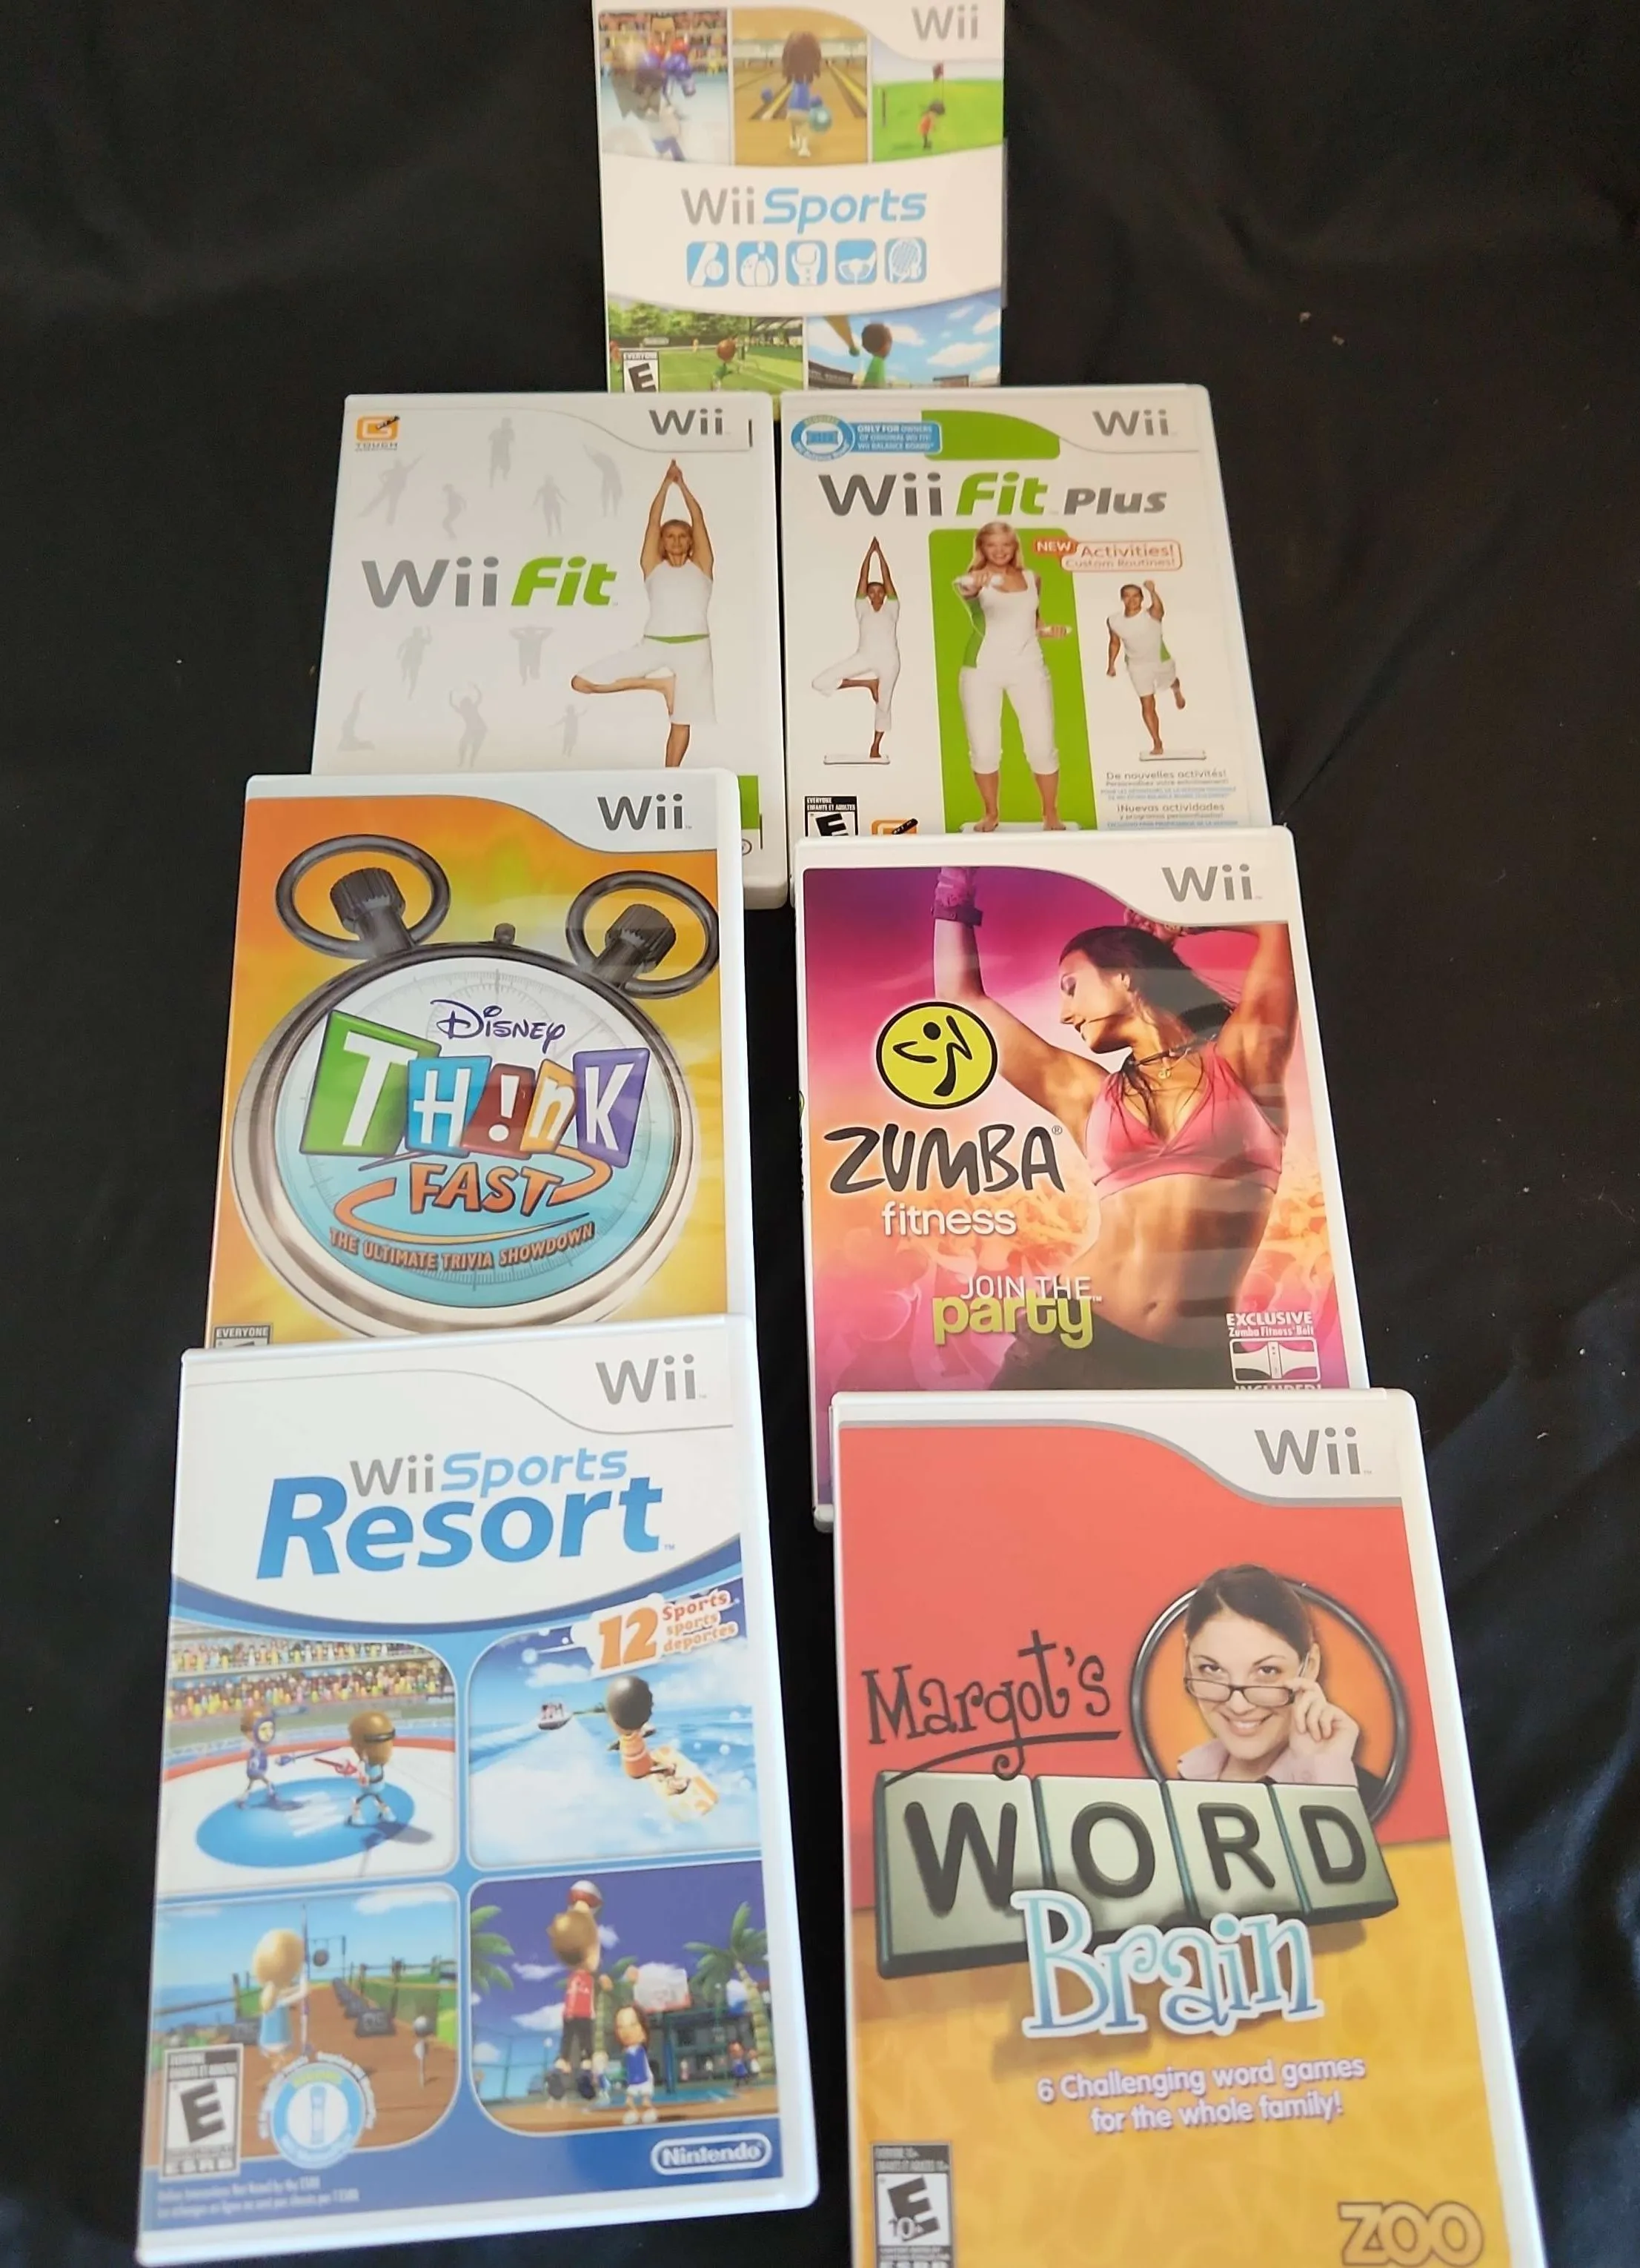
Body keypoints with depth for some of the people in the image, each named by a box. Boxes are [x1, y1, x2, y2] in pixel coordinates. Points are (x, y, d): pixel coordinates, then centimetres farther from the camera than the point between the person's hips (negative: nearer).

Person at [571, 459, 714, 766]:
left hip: (692, 647, -1)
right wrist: (666, 483, 8)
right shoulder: (652, 567, 13)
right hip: (653, 644, 1)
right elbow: (653, 520, 10)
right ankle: (659, 684, 2)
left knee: (682, 720, -1)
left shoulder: (701, 567, 12)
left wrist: (682, 484, 10)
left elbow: (699, 518, 8)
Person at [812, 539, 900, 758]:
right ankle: (868, 684, 2)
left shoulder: (891, 609, 9)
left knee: (884, 704, 3)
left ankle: (876, 747, 17)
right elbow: (863, 579, 6)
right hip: (864, 657, 1)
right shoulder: (862, 609, 10)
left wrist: (880, 554, 2)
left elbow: (888, 579, 4)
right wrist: (869, 553, 2)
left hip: (888, 660, -1)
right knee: (820, 683, -12)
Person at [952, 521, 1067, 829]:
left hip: (1028, 668, 2)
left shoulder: (1033, 578, 9)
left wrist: (1046, 629, 2)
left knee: (1041, 746, -1)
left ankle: (1051, 813, 13)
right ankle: (991, 813, 17)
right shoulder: (974, 580, -4)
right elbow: (965, 591, -30)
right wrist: (971, 587, -54)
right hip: (982, 669, -2)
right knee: (984, 749, 0)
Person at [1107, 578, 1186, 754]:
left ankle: (1178, 692, 70)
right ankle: (1157, 743, 9)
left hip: (1162, 661, -1)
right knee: (1147, 705, -1)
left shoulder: (1152, 615, -28)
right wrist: (1111, 665, 1)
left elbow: (1159, 608, -52)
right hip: (1138, 667, 1)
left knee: (1171, 682, 31)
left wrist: (1153, 592, -70)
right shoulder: (1114, 621, -16)